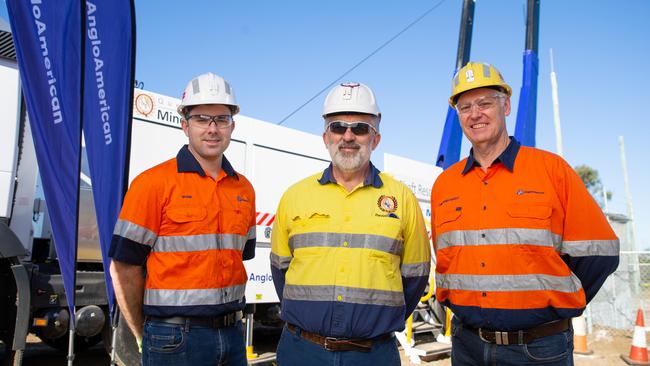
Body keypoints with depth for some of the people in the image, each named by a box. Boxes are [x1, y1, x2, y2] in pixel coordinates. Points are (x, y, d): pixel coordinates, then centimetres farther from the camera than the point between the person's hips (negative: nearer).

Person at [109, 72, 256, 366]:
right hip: (174, 338, -5)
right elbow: (125, 267, -8)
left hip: (232, 332, 5)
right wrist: (145, 337, -1)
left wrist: (232, 317, 9)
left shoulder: (244, 189, 6)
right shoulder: (153, 182, -9)